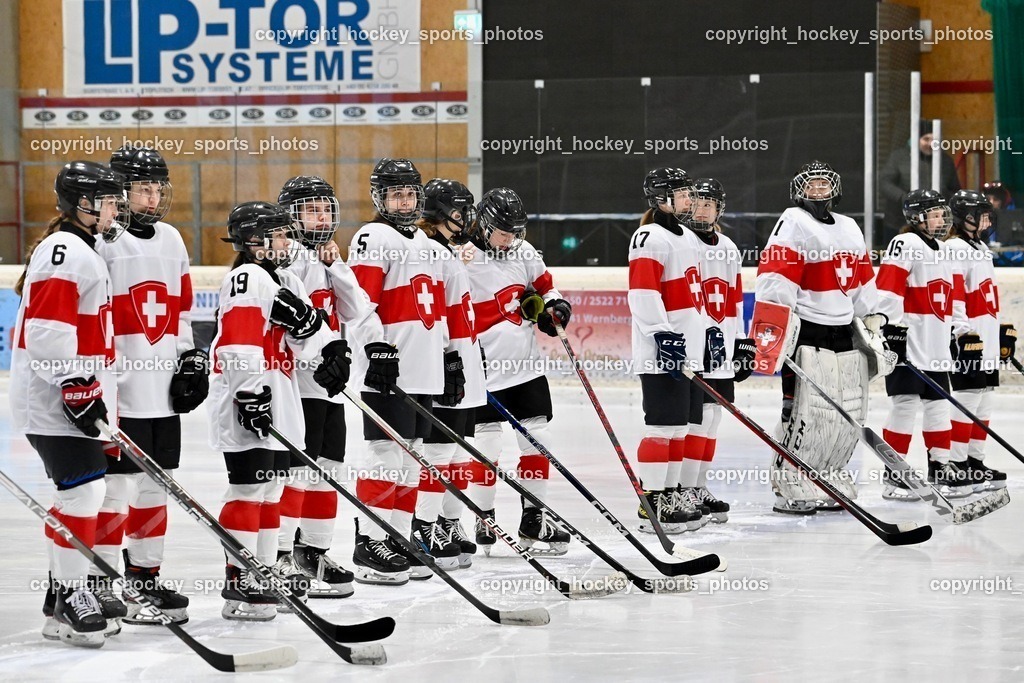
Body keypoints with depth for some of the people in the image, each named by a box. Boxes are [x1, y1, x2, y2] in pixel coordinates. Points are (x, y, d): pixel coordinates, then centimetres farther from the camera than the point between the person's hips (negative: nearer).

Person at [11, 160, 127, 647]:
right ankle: (72, 597, -11)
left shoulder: (84, 251, 22)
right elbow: (48, 324, -22)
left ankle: (65, 596, 19)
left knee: (79, 493, 13)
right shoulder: (65, 251, -14)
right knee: (82, 491, -14)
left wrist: (92, 388, 29)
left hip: (76, 398, 11)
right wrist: (74, 383, -24)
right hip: (55, 401, -11)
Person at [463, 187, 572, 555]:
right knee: (486, 448, -5)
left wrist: (554, 306, 2)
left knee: (537, 440, 7)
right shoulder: (463, 260, -12)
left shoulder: (523, 252, 7)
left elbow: (543, 286, 21)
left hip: (528, 366, 6)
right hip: (485, 372, -6)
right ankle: (481, 521, 8)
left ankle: (535, 519, 16)